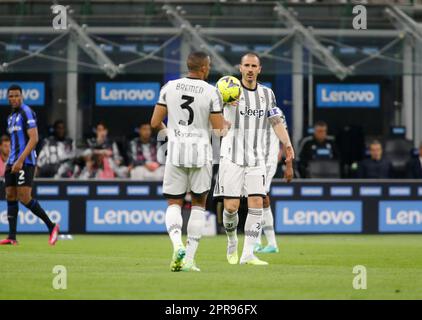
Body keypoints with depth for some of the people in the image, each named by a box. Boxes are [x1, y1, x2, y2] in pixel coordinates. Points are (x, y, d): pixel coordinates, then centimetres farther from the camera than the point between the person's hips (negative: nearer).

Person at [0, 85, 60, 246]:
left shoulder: (26, 113, -9)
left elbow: (34, 139, -18)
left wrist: (20, 161, -23)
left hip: (25, 162, -9)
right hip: (13, 162, 9)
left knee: (24, 198, -15)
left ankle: (51, 226, -3)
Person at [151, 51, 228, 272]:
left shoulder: (169, 87, 1)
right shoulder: (211, 92, -6)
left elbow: (155, 123, 3)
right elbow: (219, 129, -6)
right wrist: (227, 124, 17)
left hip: (175, 152, 1)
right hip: (200, 152, -1)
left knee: (174, 203, 10)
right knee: (198, 204, 12)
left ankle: (177, 244, -19)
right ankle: (189, 258, 6)